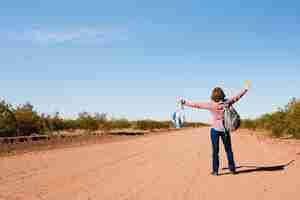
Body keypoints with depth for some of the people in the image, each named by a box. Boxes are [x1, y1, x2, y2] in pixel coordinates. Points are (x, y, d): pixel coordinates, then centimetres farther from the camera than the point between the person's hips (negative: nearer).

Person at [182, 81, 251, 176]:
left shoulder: (211, 105, -14)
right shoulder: (227, 102, -8)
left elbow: (196, 105, -10)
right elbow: (237, 97, 4)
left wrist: (184, 103, -1)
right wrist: (246, 88, 17)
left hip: (215, 130, -2)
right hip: (225, 130, 2)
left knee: (215, 151, 5)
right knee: (228, 149, 15)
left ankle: (215, 170, 6)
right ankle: (232, 168, 19)